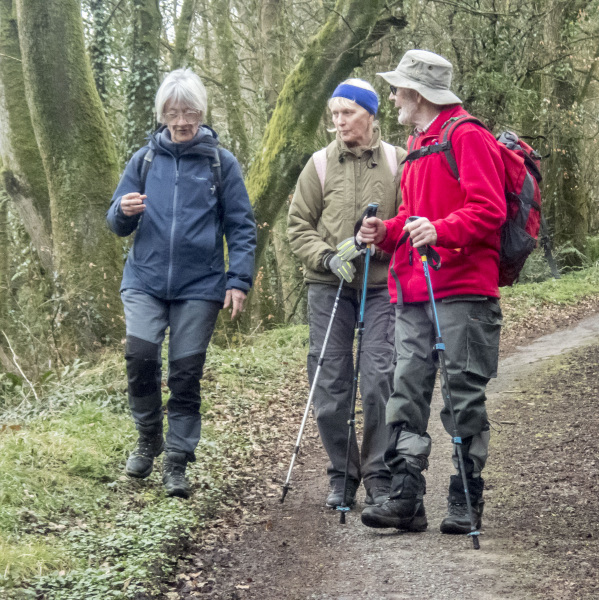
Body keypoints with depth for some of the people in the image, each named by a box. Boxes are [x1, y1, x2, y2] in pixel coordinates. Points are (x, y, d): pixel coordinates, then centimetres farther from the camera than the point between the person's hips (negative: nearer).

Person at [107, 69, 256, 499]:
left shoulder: (221, 162, 3)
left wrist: (239, 280, -8)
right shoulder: (145, 159, 9)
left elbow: (242, 227, 3)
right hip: (146, 280, 1)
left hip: (199, 286, -1)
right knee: (140, 355, -17)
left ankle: (177, 463, 12)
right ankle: (149, 439, 7)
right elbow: (118, 225, 14)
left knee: (186, 373, 0)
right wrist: (124, 212, -10)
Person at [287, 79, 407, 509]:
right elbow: (299, 226, 7)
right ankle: (342, 475, 14)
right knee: (331, 383, 2)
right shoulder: (321, 163, 6)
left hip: (381, 284, -1)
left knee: (379, 380, -7)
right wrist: (326, 258, -9)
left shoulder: (397, 162, 4)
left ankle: (379, 477, 4)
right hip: (329, 285, 1)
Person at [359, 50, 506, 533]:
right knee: (408, 390, 2)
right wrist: (387, 231, 10)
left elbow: (488, 210, -15)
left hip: (462, 290, -8)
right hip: (413, 293, 9)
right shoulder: (418, 146, 24)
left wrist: (441, 230, -29)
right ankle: (406, 497, 3)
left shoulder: (468, 137, -6)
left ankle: (466, 502, 5)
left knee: (464, 395, -3)